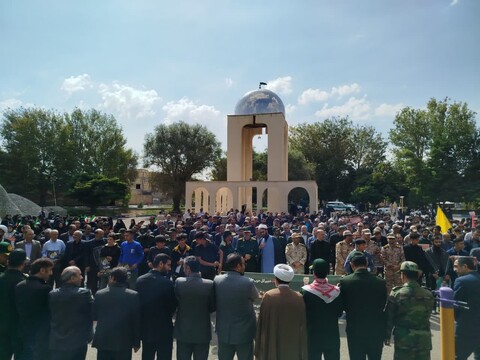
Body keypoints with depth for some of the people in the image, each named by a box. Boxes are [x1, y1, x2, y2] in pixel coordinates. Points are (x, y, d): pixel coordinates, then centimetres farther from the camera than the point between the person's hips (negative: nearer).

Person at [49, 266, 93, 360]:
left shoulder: (52, 294, -5)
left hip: (55, 343, 4)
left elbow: (49, 316, 5)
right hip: (77, 342, -4)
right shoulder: (84, 293, -18)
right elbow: (92, 313, -10)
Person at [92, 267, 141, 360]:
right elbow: (136, 320, -6)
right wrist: (136, 342, 4)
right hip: (124, 341, -2)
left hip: (103, 340, 2)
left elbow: (94, 316, 8)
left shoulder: (99, 294, -3)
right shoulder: (133, 295, -9)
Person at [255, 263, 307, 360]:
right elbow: (303, 325, 0)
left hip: (271, 345, -2)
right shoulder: (299, 298, -6)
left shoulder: (268, 296, -13)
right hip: (293, 346, 2)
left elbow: (262, 323, -8)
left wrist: (258, 350, 3)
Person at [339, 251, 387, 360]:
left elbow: (342, 306, -3)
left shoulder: (345, 281, -12)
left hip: (355, 330, -1)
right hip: (376, 330, 2)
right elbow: (384, 307, -1)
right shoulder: (380, 282, -9)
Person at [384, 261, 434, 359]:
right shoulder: (428, 294, 0)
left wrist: (387, 336, 5)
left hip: (404, 339, -3)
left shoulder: (396, 293, -11)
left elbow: (389, 317, -6)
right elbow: (427, 316, 8)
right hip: (424, 339, 3)